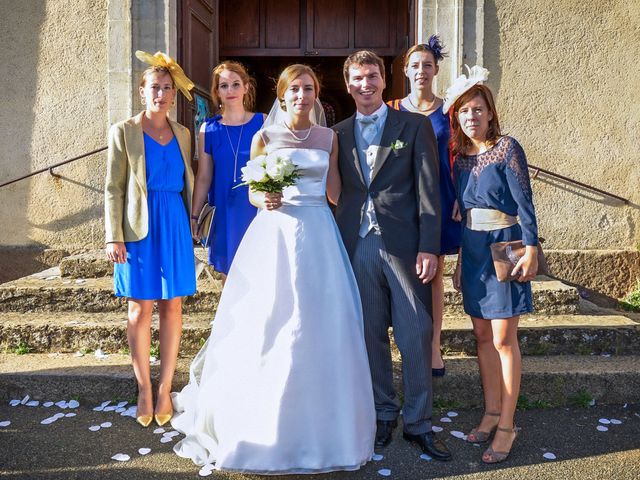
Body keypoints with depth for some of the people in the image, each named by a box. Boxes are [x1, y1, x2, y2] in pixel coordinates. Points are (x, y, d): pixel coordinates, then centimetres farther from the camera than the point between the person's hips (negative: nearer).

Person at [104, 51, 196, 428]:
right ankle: (144, 389, 15)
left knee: (172, 307, 5)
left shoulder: (182, 134, 11)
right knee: (141, 310, 2)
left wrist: (192, 223, 8)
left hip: (175, 226, 3)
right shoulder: (124, 132, 1)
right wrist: (114, 237, -7)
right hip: (140, 227, -3)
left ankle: (166, 388, 16)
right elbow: (113, 188, -2)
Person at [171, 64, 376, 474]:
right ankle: (267, 427, 16)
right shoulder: (265, 137, 5)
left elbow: (336, 195, 7)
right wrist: (266, 200, -13)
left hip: (319, 235, 2)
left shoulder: (329, 137, 10)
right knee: (268, 328, -1)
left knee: (320, 329, 3)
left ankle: (319, 425, 19)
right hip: (275, 234, -1)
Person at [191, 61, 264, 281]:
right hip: (223, 211, 1)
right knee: (229, 273, 9)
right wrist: (194, 216, 4)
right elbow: (203, 177, 6)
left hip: (256, 208, -1)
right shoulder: (209, 129, 4)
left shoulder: (262, 122, 0)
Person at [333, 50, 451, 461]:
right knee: (371, 334, 10)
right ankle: (385, 412, 27)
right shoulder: (339, 133, 13)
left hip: (404, 244, -2)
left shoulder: (415, 125, 4)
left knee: (416, 336, 2)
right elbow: (338, 192, 11)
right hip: (358, 246, 3)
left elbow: (428, 190, -2)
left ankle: (419, 423, 17)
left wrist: (429, 247, -9)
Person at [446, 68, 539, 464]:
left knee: (503, 339, -2)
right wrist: (461, 259, 14)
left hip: (504, 246, -6)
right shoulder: (460, 156, 9)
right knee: (483, 335, 12)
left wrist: (531, 249, -16)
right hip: (472, 249, 6)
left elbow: (524, 202, -10)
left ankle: (507, 425, 10)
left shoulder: (507, 148, -8)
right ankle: (492, 412, 25)